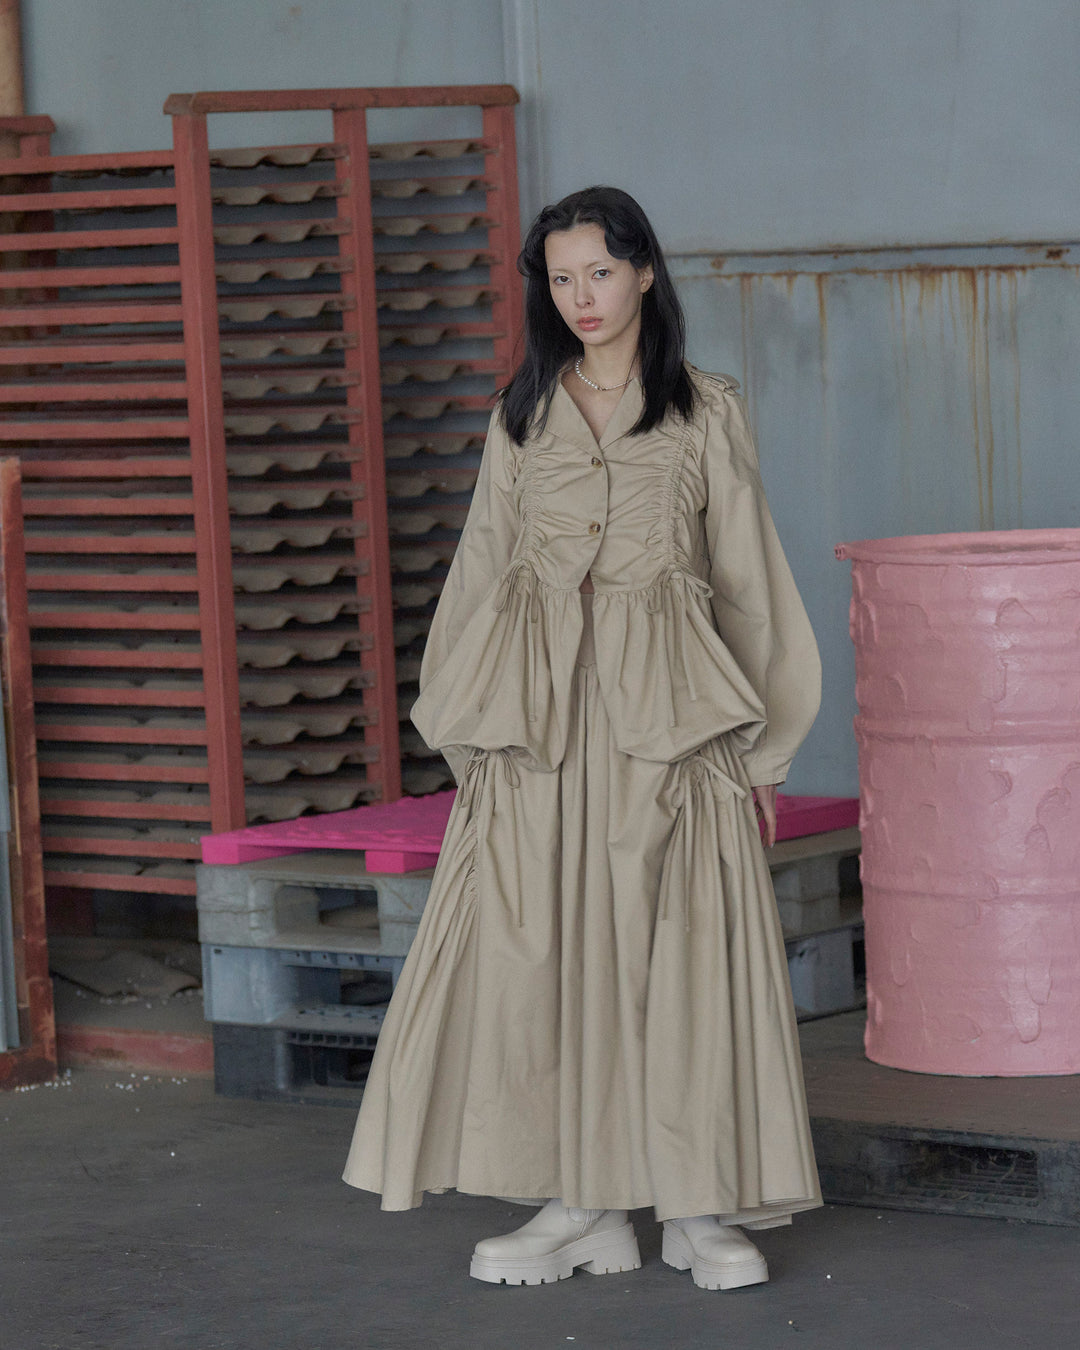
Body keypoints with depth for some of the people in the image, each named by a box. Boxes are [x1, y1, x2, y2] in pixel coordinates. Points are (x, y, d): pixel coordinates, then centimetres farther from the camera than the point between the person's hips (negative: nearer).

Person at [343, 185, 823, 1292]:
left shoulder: (705, 414, 7)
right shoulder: (522, 419, 13)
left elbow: (748, 578, 7)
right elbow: (486, 570, 14)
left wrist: (759, 745, 3)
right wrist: (472, 727, 7)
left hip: (670, 711, -2)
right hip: (541, 720, 2)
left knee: (681, 944, -5)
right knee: (536, 949, -3)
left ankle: (701, 1207, 4)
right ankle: (579, 1205, 4)